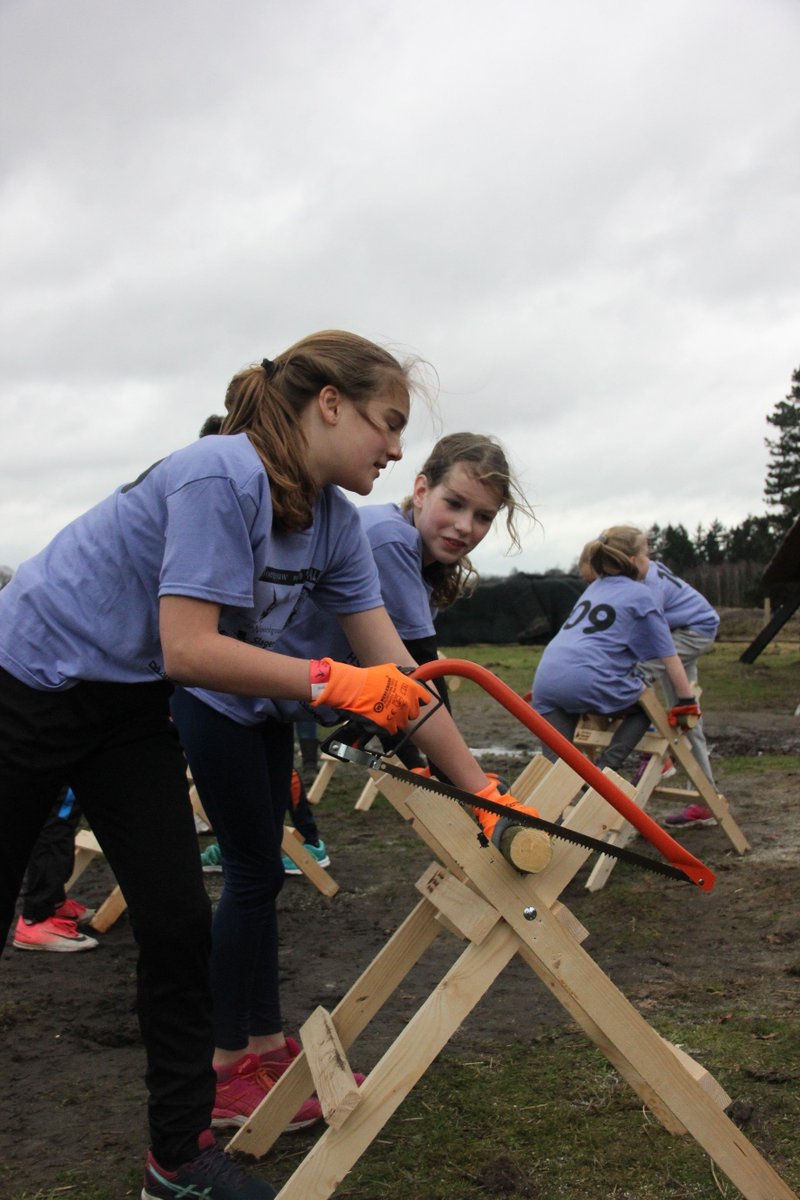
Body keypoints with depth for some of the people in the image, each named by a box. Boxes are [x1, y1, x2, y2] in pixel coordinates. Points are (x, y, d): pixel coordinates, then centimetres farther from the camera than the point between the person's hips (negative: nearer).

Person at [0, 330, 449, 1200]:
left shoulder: (334, 523, -3)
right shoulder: (221, 477, -28)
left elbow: (392, 668, -2)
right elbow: (189, 649, -33)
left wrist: (477, 785, -4)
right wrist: (333, 684, -28)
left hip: (127, 705, 7)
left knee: (179, 924, 3)